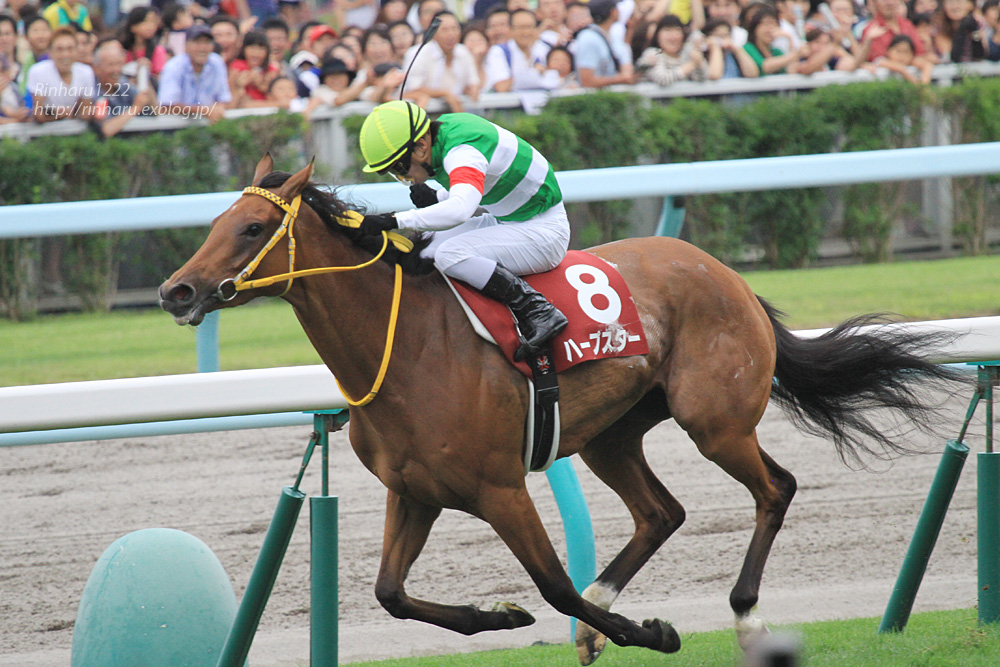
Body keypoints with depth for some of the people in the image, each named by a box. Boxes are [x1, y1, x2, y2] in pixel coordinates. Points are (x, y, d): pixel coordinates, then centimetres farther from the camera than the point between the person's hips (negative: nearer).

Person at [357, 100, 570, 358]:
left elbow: (460, 209, -47)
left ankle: (538, 311, -22)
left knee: (450, 254, -28)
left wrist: (395, 220, -46)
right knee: (425, 249, 3)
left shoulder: (462, 153, -28)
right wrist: (436, 199, -6)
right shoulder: (444, 128, 0)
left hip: (545, 230, -10)